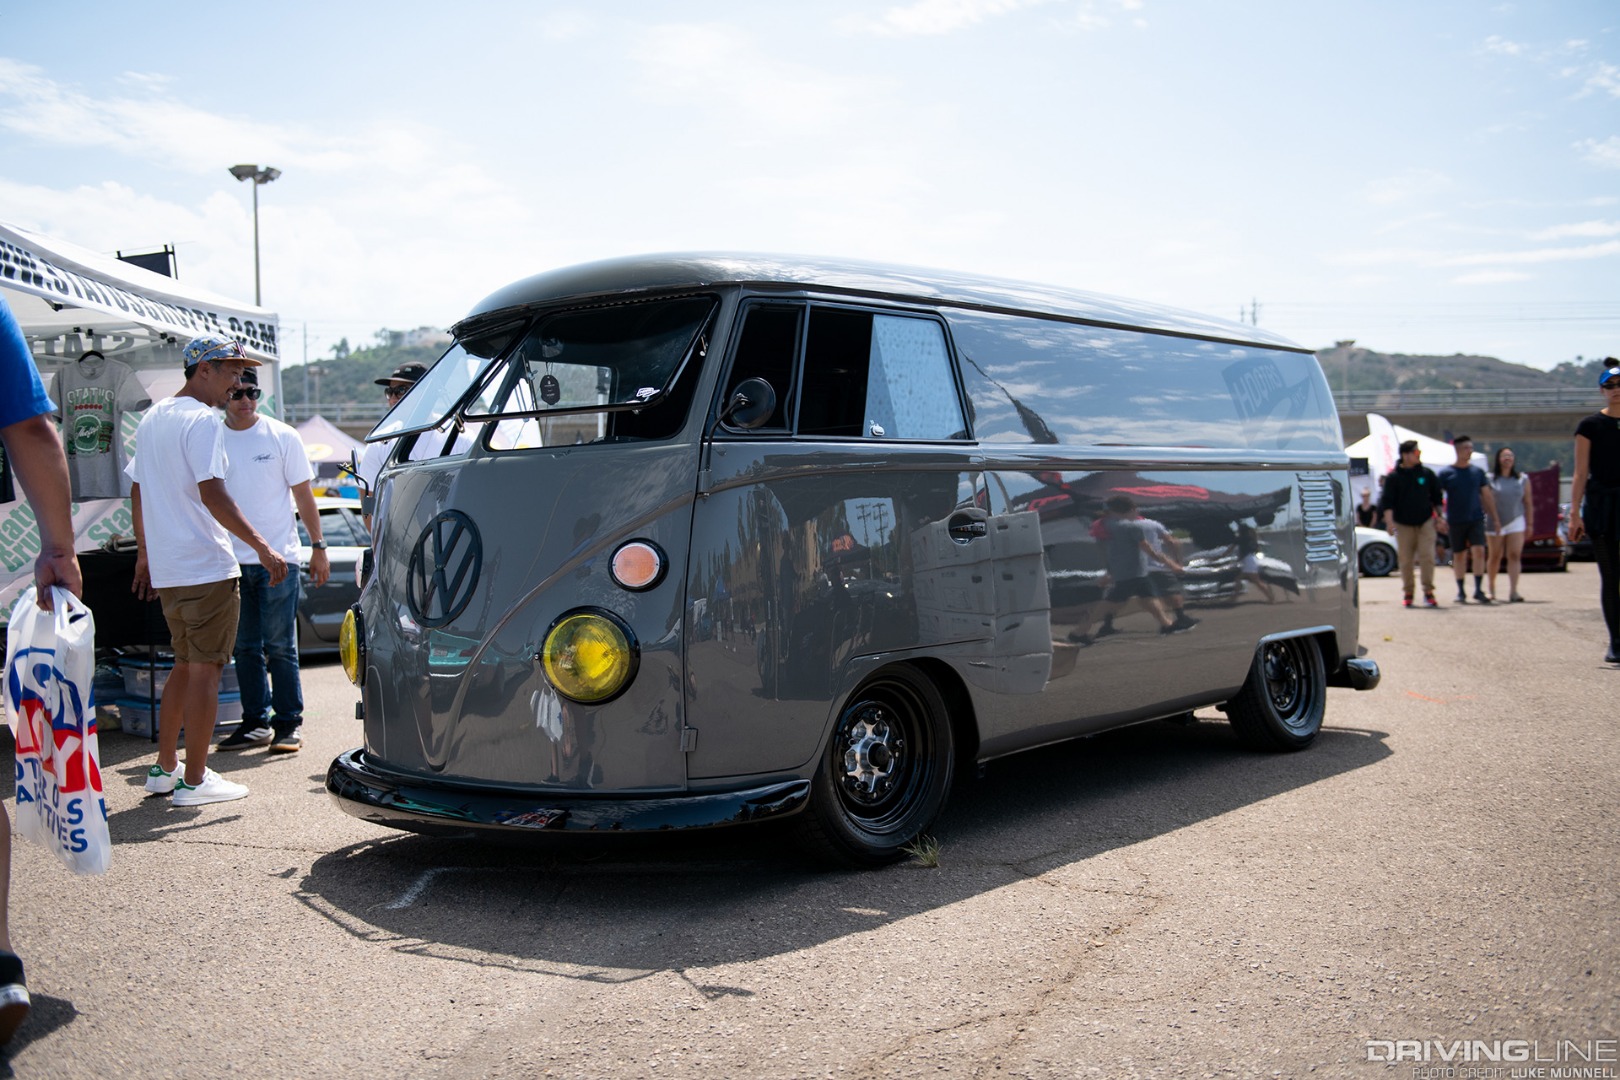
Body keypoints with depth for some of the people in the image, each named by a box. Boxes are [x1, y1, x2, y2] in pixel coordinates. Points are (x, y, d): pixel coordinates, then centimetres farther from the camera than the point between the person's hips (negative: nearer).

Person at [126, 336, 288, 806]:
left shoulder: (152, 419, 16)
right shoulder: (203, 421, -12)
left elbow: (138, 491, 20)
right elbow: (212, 495, -20)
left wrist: (144, 554, 27)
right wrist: (262, 547, -19)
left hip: (165, 569, 9)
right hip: (207, 566, -9)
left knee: (185, 665, 19)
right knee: (204, 669, -3)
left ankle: (163, 768, 24)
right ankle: (194, 781, 1)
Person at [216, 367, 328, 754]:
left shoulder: (282, 436, 0)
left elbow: (303, 494, 4)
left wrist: (318, 546, 0)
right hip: (231, 561, 3)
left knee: (280, 646, -2)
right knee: (246, 647, 9)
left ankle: (289, 723, 6)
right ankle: (255, 722, 17)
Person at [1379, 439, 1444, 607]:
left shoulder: (1427, 473, 6)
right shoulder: (1393, 477, -3)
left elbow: (1436, 497, 14)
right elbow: (1387, 502, -7)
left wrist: (1439, 516, 11)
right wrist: (1389, 521, -17)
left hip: (1426, 522, 1)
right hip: (1403, 524, -1)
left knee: (1427, 557, -9)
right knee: (1405, 560, 3)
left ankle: (1428, 592, -4)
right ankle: (1407, 593, 14)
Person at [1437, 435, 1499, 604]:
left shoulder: (1478, 471, 7)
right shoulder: (1445, 473, -2)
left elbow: (1487, 495, 13)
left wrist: (1494, 517, 12)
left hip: (1476, 519, 1)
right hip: (1455, 521, -1)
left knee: (1479, 551, -11)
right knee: (1459, 555, 6)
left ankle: (1478, 589, -6)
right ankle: (1461, 591, 16)